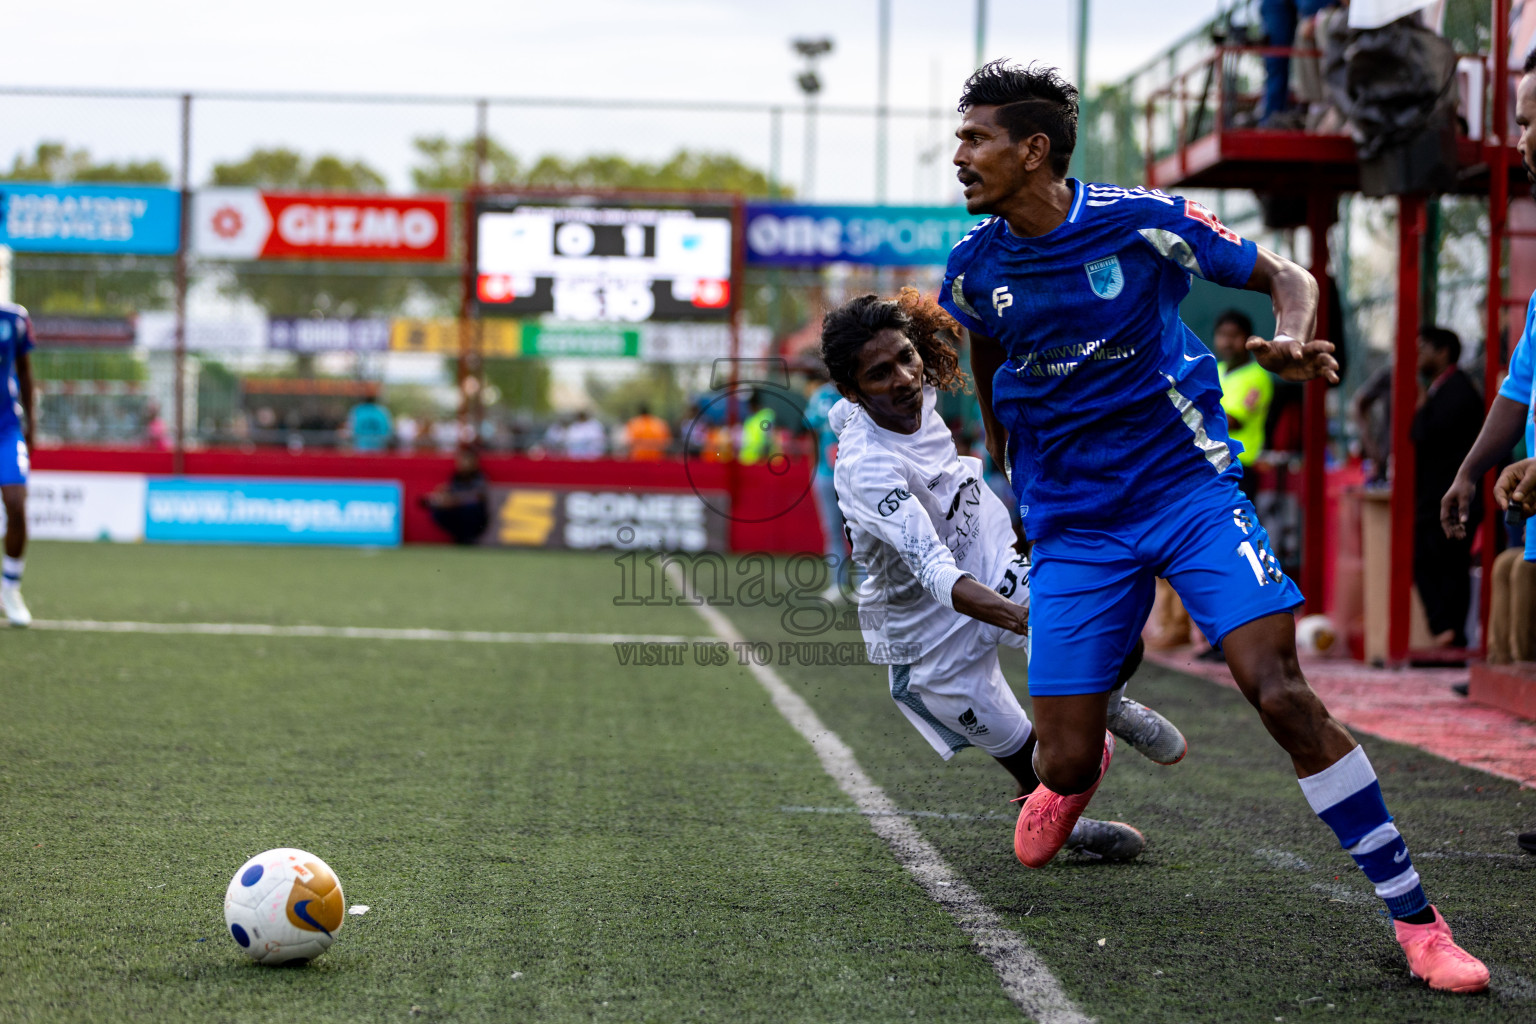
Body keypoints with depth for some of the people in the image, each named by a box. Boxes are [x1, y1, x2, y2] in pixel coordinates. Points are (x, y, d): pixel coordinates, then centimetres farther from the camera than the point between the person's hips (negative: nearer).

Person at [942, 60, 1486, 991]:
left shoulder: (1144, 220, -11)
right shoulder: (975, 267, -1)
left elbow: (1287, 277, -1)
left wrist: (1294, 341, -22)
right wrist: (1006, 457, 29)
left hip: (1189, 487, -3)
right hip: (1070, 525, 3)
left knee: (1283, 695, -20)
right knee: (1064, 762, -3)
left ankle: (1415, 918, -11)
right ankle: (1081, 771, 40)